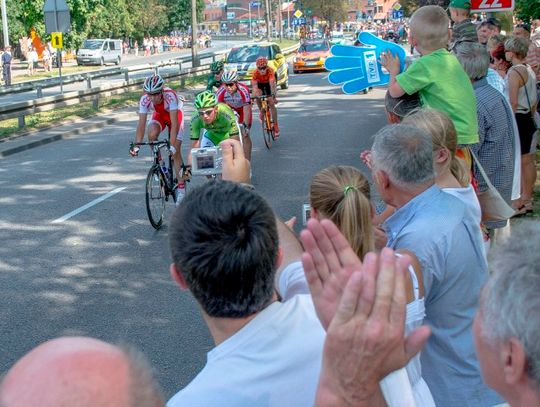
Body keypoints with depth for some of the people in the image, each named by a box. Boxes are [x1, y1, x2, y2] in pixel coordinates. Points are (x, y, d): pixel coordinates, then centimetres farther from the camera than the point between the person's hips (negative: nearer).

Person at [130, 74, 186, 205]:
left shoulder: (170, 96, -40)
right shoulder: (145, 99, -30)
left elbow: (174, 122, -42)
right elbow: (141, 124, -28)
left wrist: (172, 144, -49)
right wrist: (136, 145, -37)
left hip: (175, 114, -3)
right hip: (159, 115, 3)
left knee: (176, 151, -10)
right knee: (152, 133, -31)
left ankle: (181, 186, 0)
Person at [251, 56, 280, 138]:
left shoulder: (270, 71, -38)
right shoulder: (255, 73, -35)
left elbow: (272, 84, -48)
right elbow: (254, 85, -39)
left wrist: (274, 96, -59)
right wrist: (255, 94, -57)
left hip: (268, 84, -2)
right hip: (260, 84, 3)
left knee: (271, 104, -9)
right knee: (257, 96, -22)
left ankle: (276, 125, -2)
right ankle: (261, 111, 9)